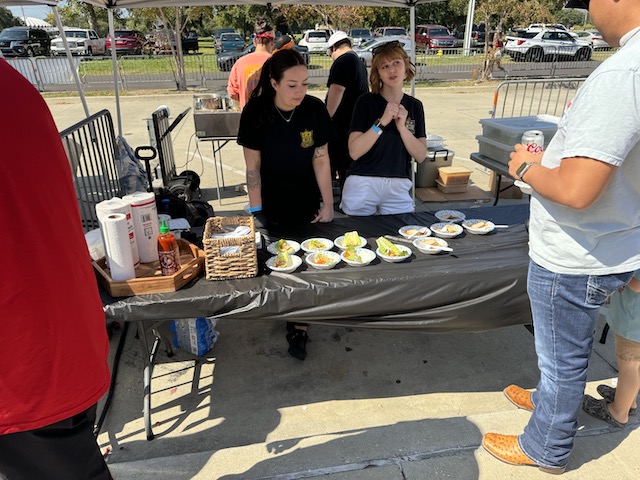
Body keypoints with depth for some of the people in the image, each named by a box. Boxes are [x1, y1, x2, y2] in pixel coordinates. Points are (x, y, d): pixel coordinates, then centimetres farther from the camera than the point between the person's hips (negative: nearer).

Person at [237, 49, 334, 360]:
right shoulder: (256, 112, -16)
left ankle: (298, 326, 22)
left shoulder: (315, 109, -13)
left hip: (307, 204, 1)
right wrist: (256, 211, -11)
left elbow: (321, 159, -6)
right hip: (272, 203, -1)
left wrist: (328, 204, -7)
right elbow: (252, 166, -11)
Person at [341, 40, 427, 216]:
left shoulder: (415, 105, 6)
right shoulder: (366, 101, -4)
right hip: (363, 186, -3)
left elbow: (421, 155, 0)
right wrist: (382, 122, -20)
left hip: (399, 188, 3)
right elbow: (354, 151, -13)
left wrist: (402, 127, -12)